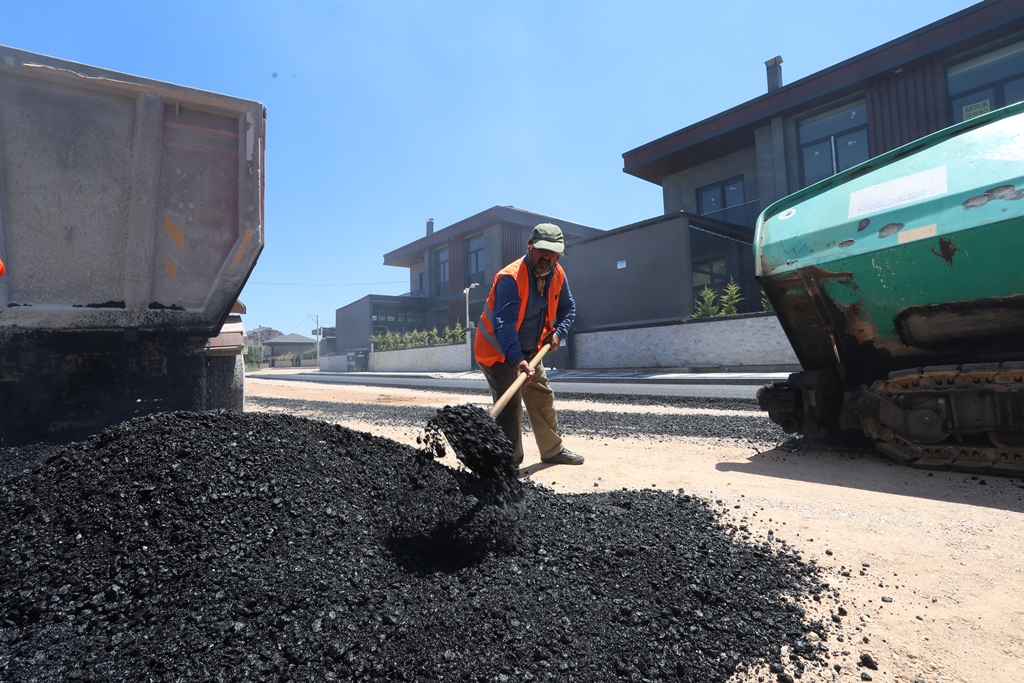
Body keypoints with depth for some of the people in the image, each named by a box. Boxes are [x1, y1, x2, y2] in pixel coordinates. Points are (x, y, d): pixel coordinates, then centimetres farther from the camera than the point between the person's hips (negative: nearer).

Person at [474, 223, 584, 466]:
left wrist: (558, 332, -10)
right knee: (510, 407, -14)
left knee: (544, 400, 15)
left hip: (529, 352, 8)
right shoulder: (510, 277, -30)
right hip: (499, 352, -8)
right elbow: (504, 324, -41)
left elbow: (568, 308, 9)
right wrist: (517, 360, -53)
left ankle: (553, 450, 31)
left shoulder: (557, 275, -6)